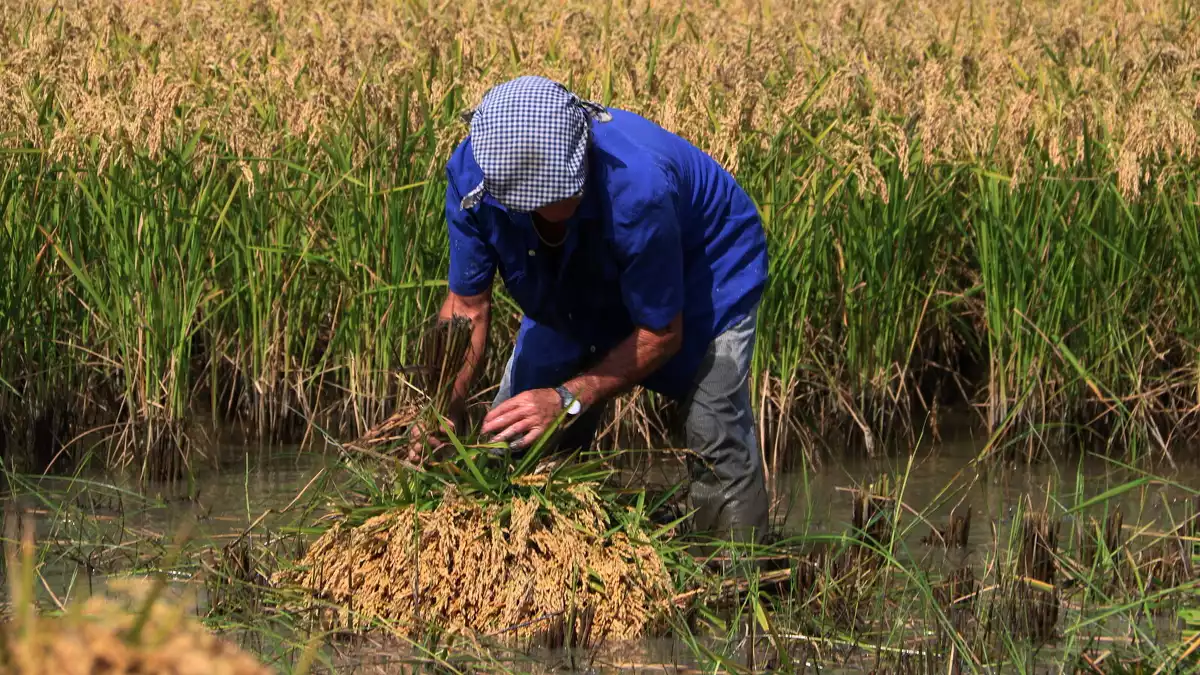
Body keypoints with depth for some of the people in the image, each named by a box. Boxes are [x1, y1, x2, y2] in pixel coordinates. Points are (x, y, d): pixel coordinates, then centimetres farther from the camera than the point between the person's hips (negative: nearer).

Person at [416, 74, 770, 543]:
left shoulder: (635, 184, -44)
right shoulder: (471, 175, -32)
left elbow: (661, 332, -29)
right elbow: (467, 305, -17)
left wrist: (569, 399, -36)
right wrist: (443, 410, -32)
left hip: (704, 268, -5)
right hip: (582, 289, 5)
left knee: (715, 436, -21)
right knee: (512, 437, 3)